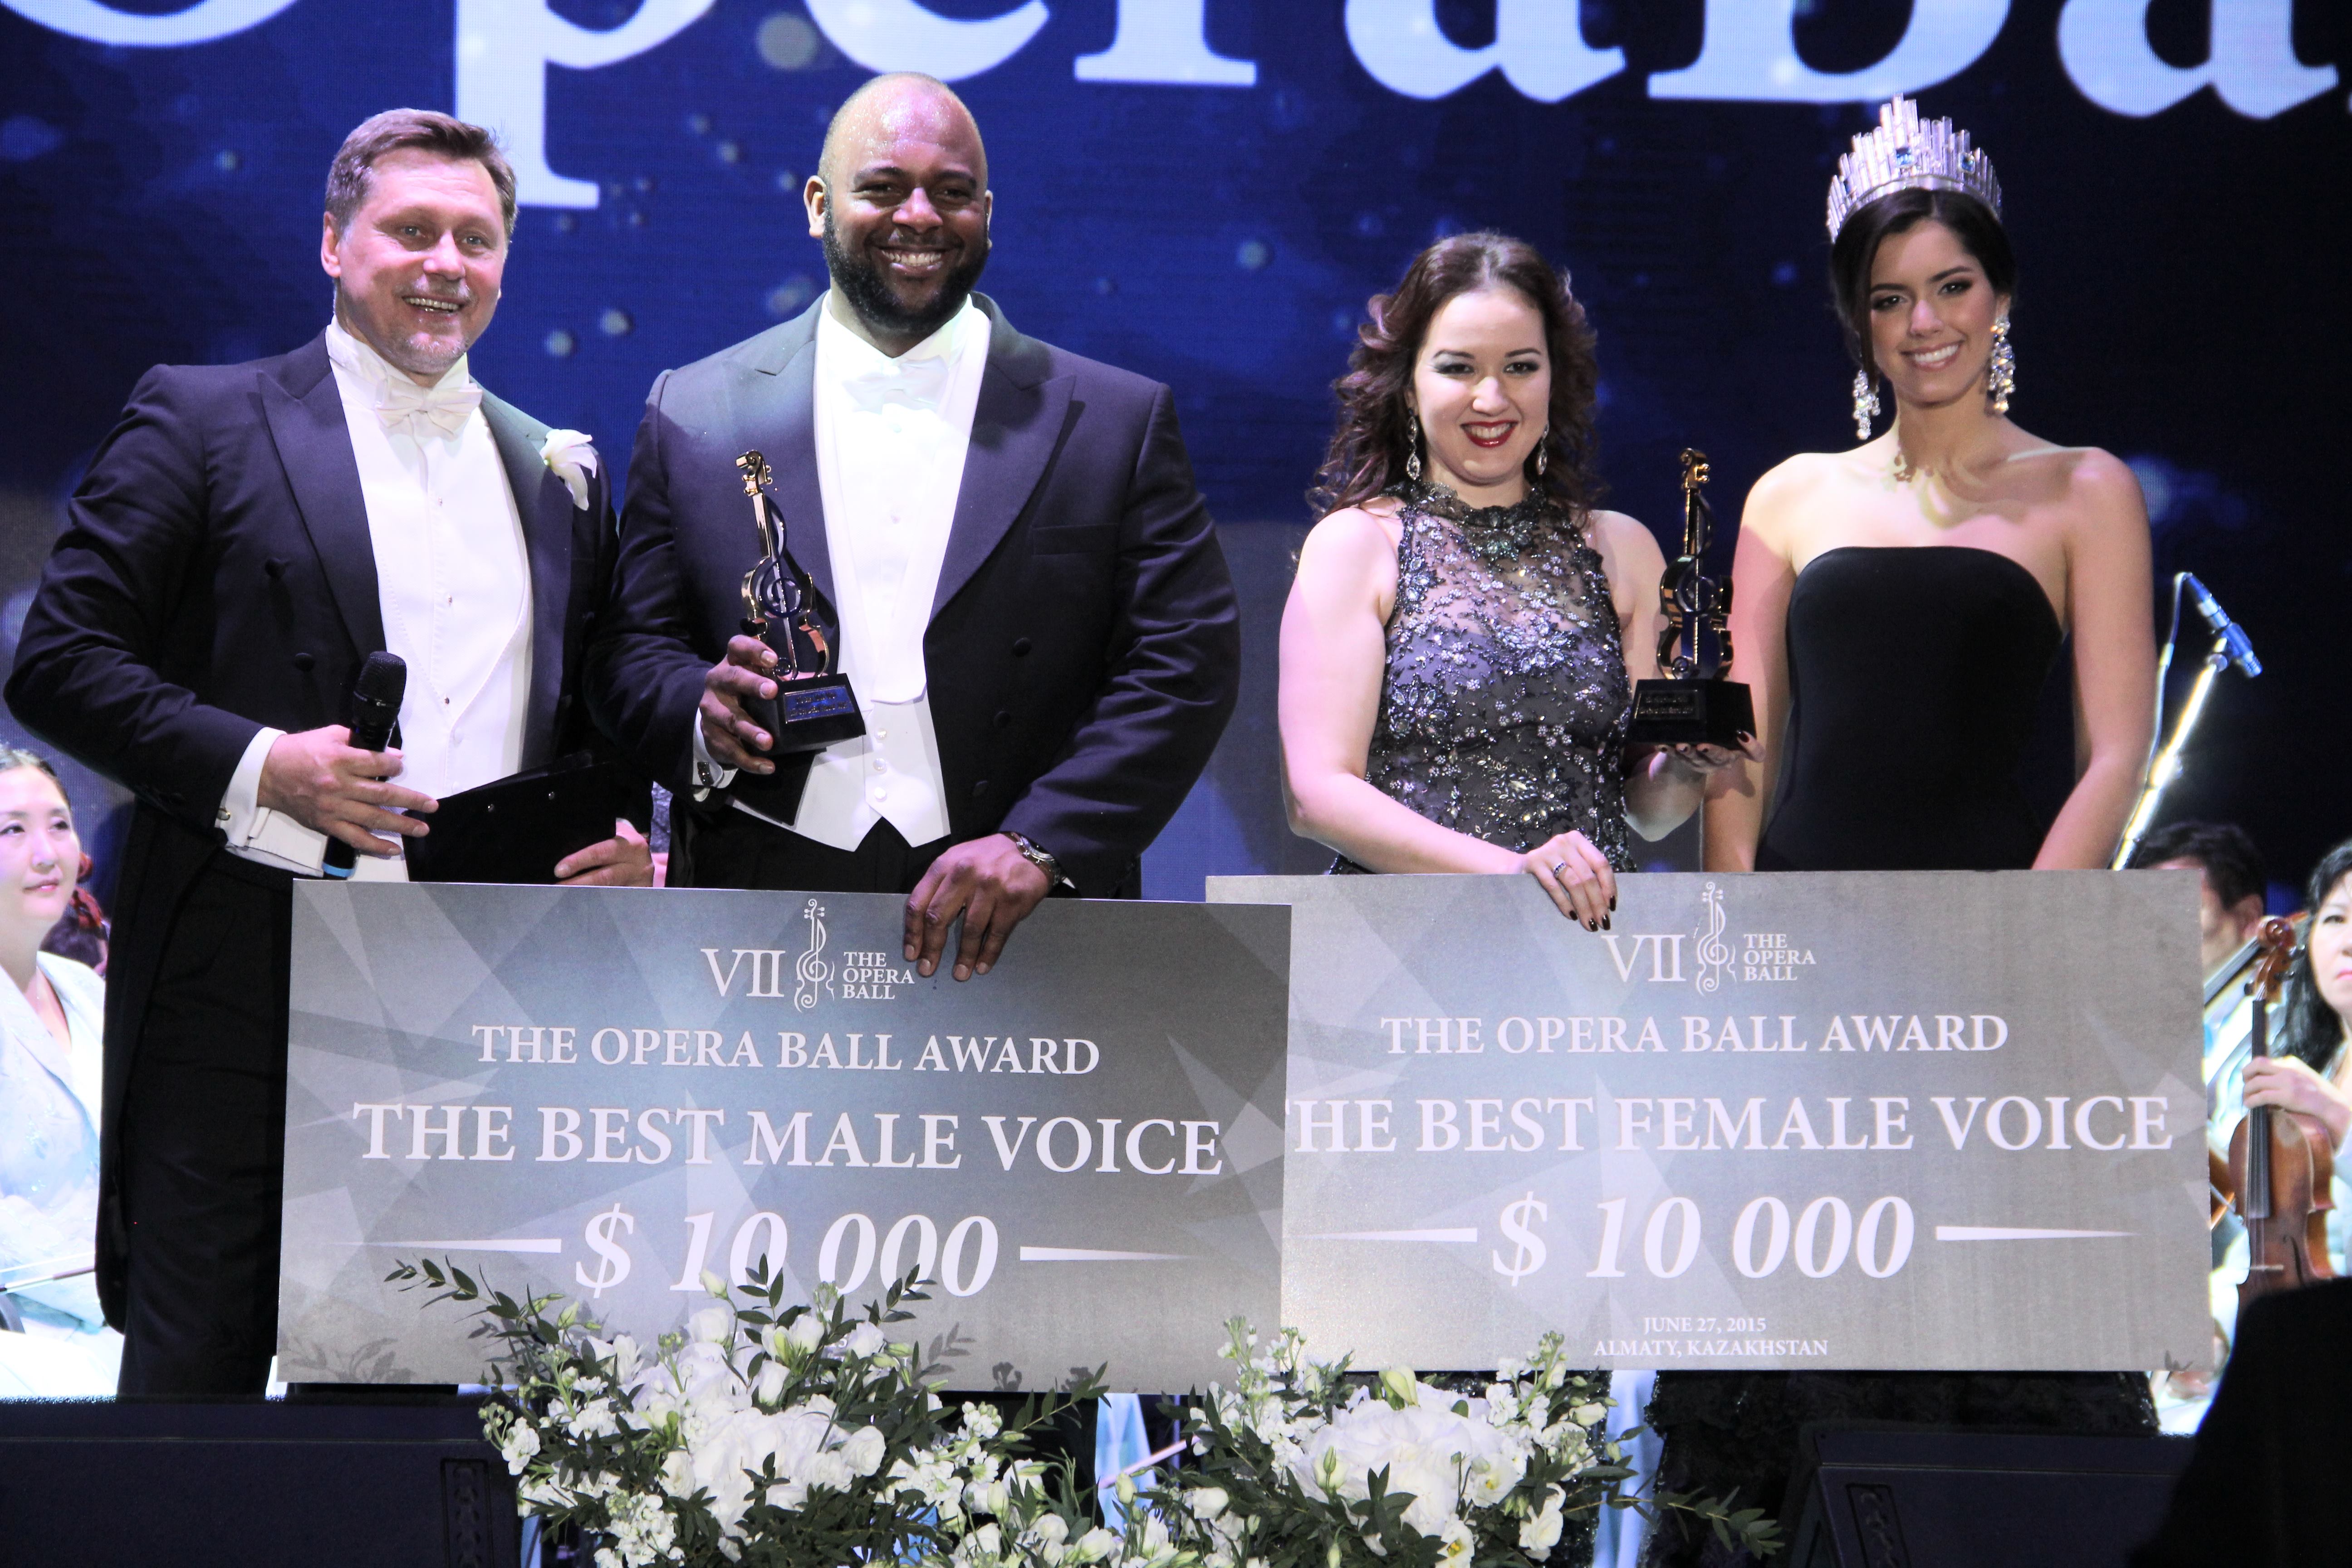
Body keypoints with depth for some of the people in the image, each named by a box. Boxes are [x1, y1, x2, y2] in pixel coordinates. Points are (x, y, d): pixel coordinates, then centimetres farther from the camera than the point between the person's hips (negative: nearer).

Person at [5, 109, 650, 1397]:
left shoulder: (555, 473, 17)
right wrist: (257, 764, -16)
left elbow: (591, 716, 24)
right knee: (199, 1370, -3)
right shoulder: (202, 421, 2)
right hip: (245, 987, -4)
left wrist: (624, 841, 2)